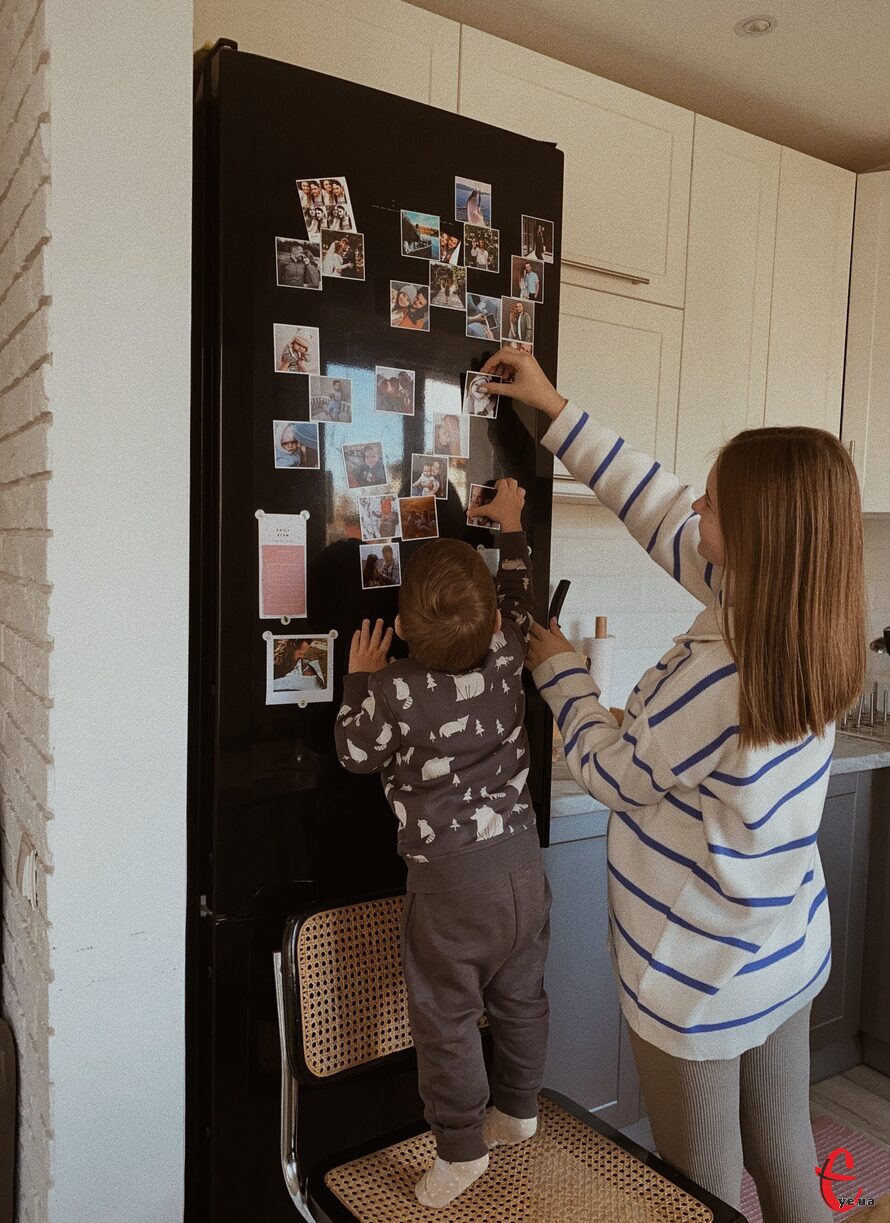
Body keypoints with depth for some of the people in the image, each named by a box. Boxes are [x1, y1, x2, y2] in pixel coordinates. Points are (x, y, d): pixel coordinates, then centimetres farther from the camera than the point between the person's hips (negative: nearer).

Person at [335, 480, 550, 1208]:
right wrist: (512, 527, 25)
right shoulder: (506, 657, -7)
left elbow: (356, 753, -2)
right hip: (521, 857, 6)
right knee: (521, 995, 21)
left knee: (446, 1015, 10)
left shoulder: (395, 690, -19)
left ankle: (462, 1148, 22)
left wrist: (360, 679, 6)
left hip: (449, 876, -5)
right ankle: (518, 1111, 40)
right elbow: (519, 602, 14)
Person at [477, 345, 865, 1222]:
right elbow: (664, 516, -2)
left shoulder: (713, 674, -32)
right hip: (790, 954, 7)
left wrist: (557, 670, 1)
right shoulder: (808, 625, -8)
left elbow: (612, 772, -14)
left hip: (698, 979, -7)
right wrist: (558, 412, 2)